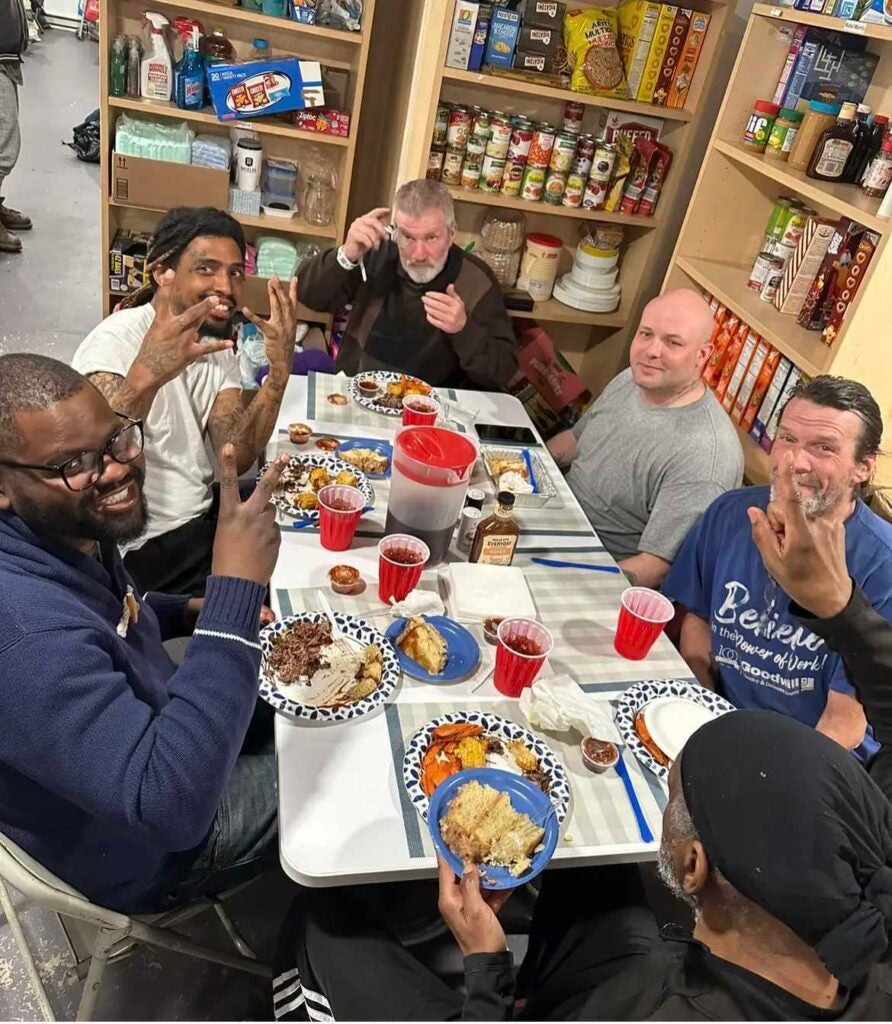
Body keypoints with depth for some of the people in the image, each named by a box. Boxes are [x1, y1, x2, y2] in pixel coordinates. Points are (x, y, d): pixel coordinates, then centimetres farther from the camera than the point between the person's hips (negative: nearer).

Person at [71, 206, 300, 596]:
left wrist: (279, 373, -22)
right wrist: (145, 375, -50)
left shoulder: (218, 346, 5)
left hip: (204, 519, 7)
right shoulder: (118, 339, -16)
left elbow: (235, 458, -8)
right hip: (142, 552, -7)